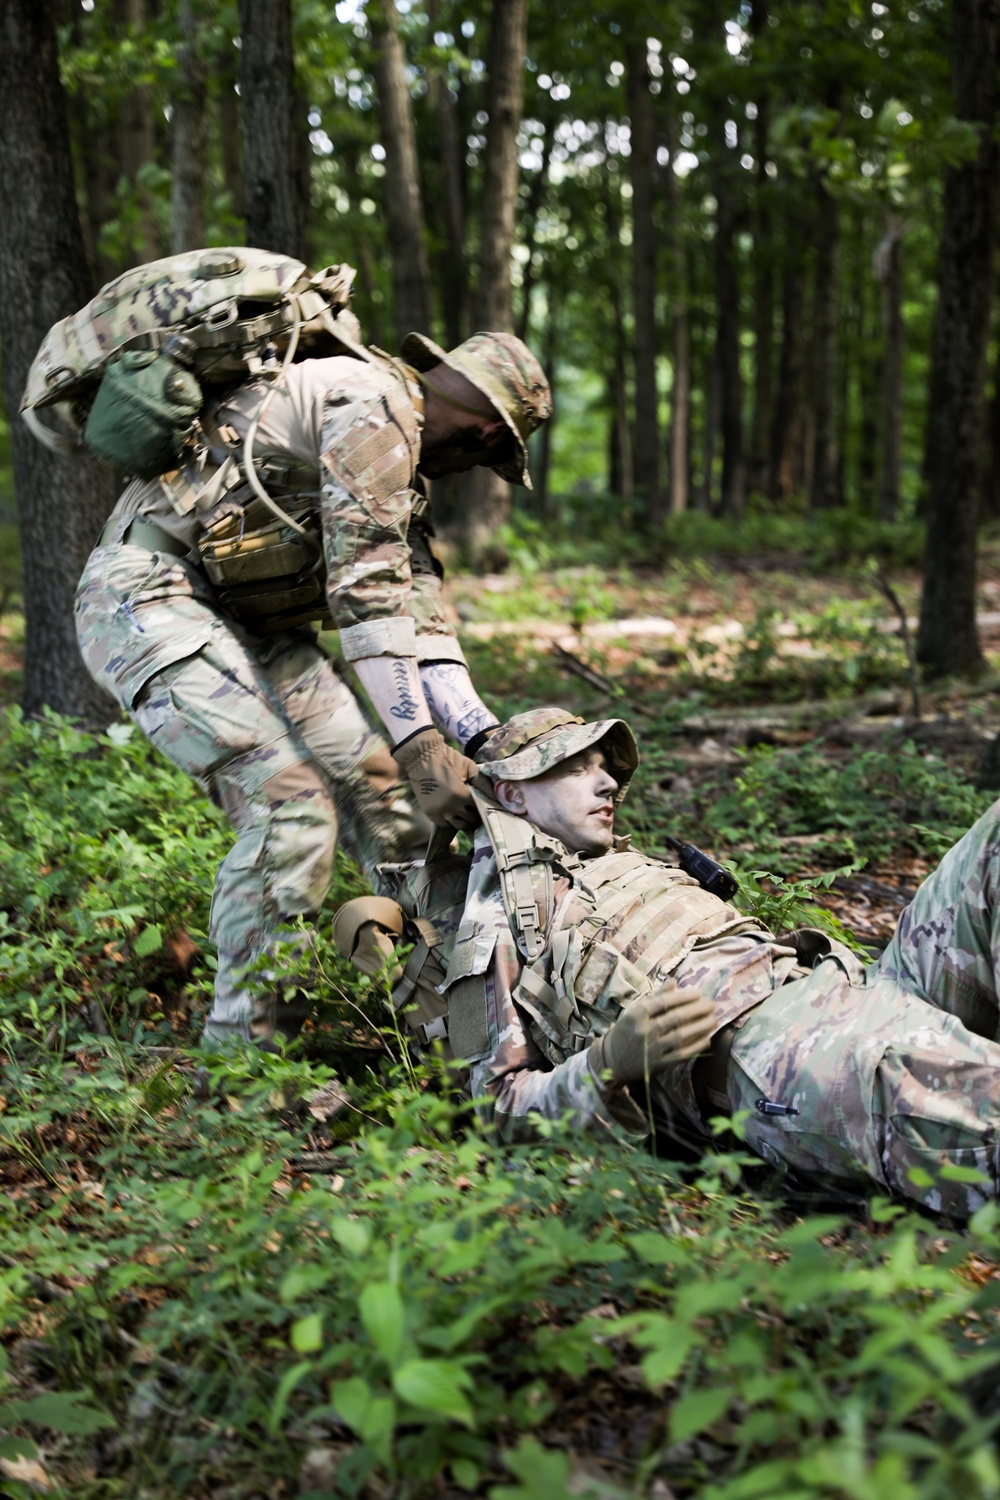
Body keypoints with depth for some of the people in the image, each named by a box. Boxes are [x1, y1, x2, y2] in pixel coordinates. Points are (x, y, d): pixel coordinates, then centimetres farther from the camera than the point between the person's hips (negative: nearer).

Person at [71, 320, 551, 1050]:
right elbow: (366, 593, -21)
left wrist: (487, 740, 0)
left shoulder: (404, 468, 17)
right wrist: (421, 744, -22)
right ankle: (243, 1046, -9)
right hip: (149, 596, -10)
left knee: (376, 781, 7)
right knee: (291, 805, -19)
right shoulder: (374, 403, -14)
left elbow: (418, 610, 11)